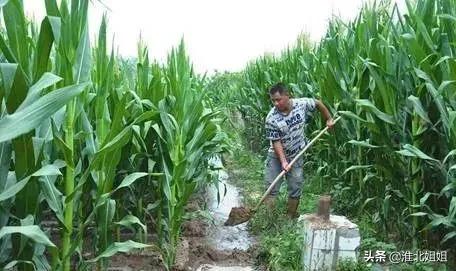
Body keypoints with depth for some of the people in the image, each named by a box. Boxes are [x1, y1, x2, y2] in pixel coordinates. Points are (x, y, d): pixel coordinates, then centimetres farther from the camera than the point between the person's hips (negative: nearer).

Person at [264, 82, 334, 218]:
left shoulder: (302, 104, -14)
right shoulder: (271, 119, -22)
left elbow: (318, 103, 7)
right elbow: (276, 141, -19)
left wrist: (329, 119, 12)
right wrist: (283, 161, -27)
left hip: (296, 157, 3)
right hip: (276, 157, -2)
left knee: (295, 190, 8)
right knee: (271, 190, -2)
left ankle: (290, 218, 23)